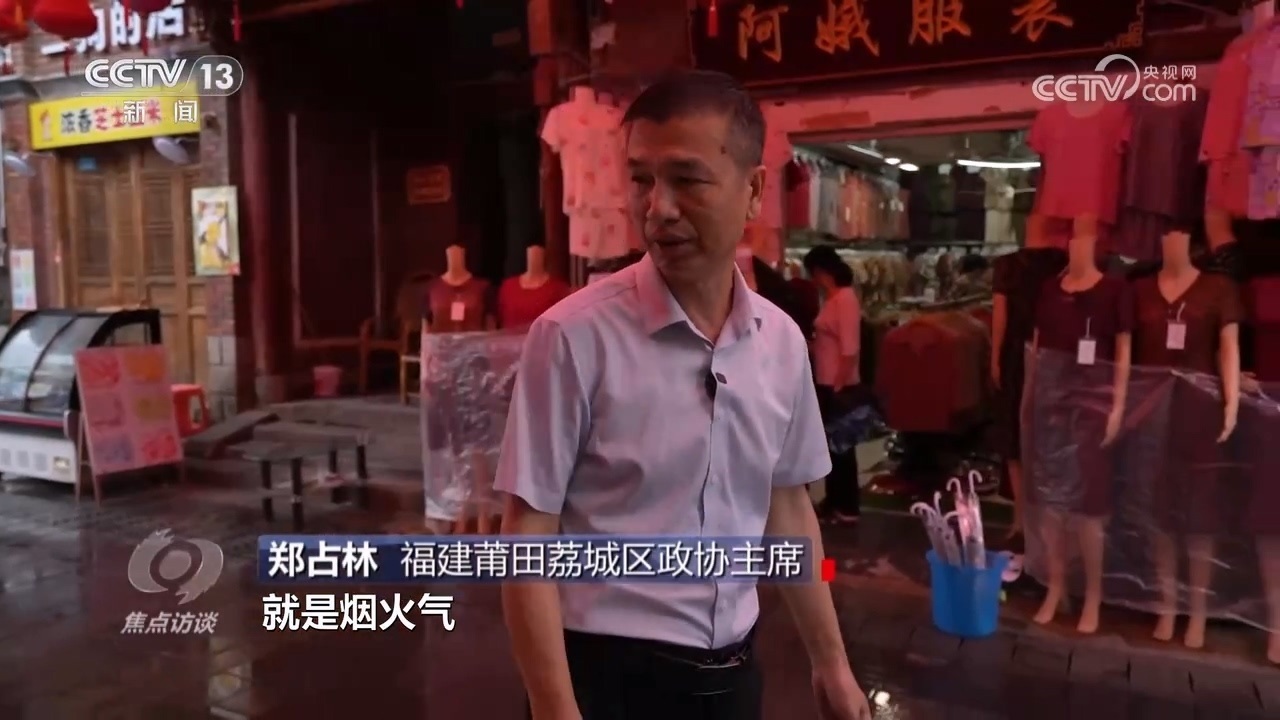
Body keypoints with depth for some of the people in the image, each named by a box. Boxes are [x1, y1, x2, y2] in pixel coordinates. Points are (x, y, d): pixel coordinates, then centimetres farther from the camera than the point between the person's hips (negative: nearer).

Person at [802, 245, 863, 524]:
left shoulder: (845, 299, -17)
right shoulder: (832, 298, 10)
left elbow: (850, 350, -20)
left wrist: (838, 387, -19)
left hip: (840, 387, -9)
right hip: (826, 384, 9)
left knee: (842, 445, 1)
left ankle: (847, 507, 13)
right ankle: (834, 501, 26)